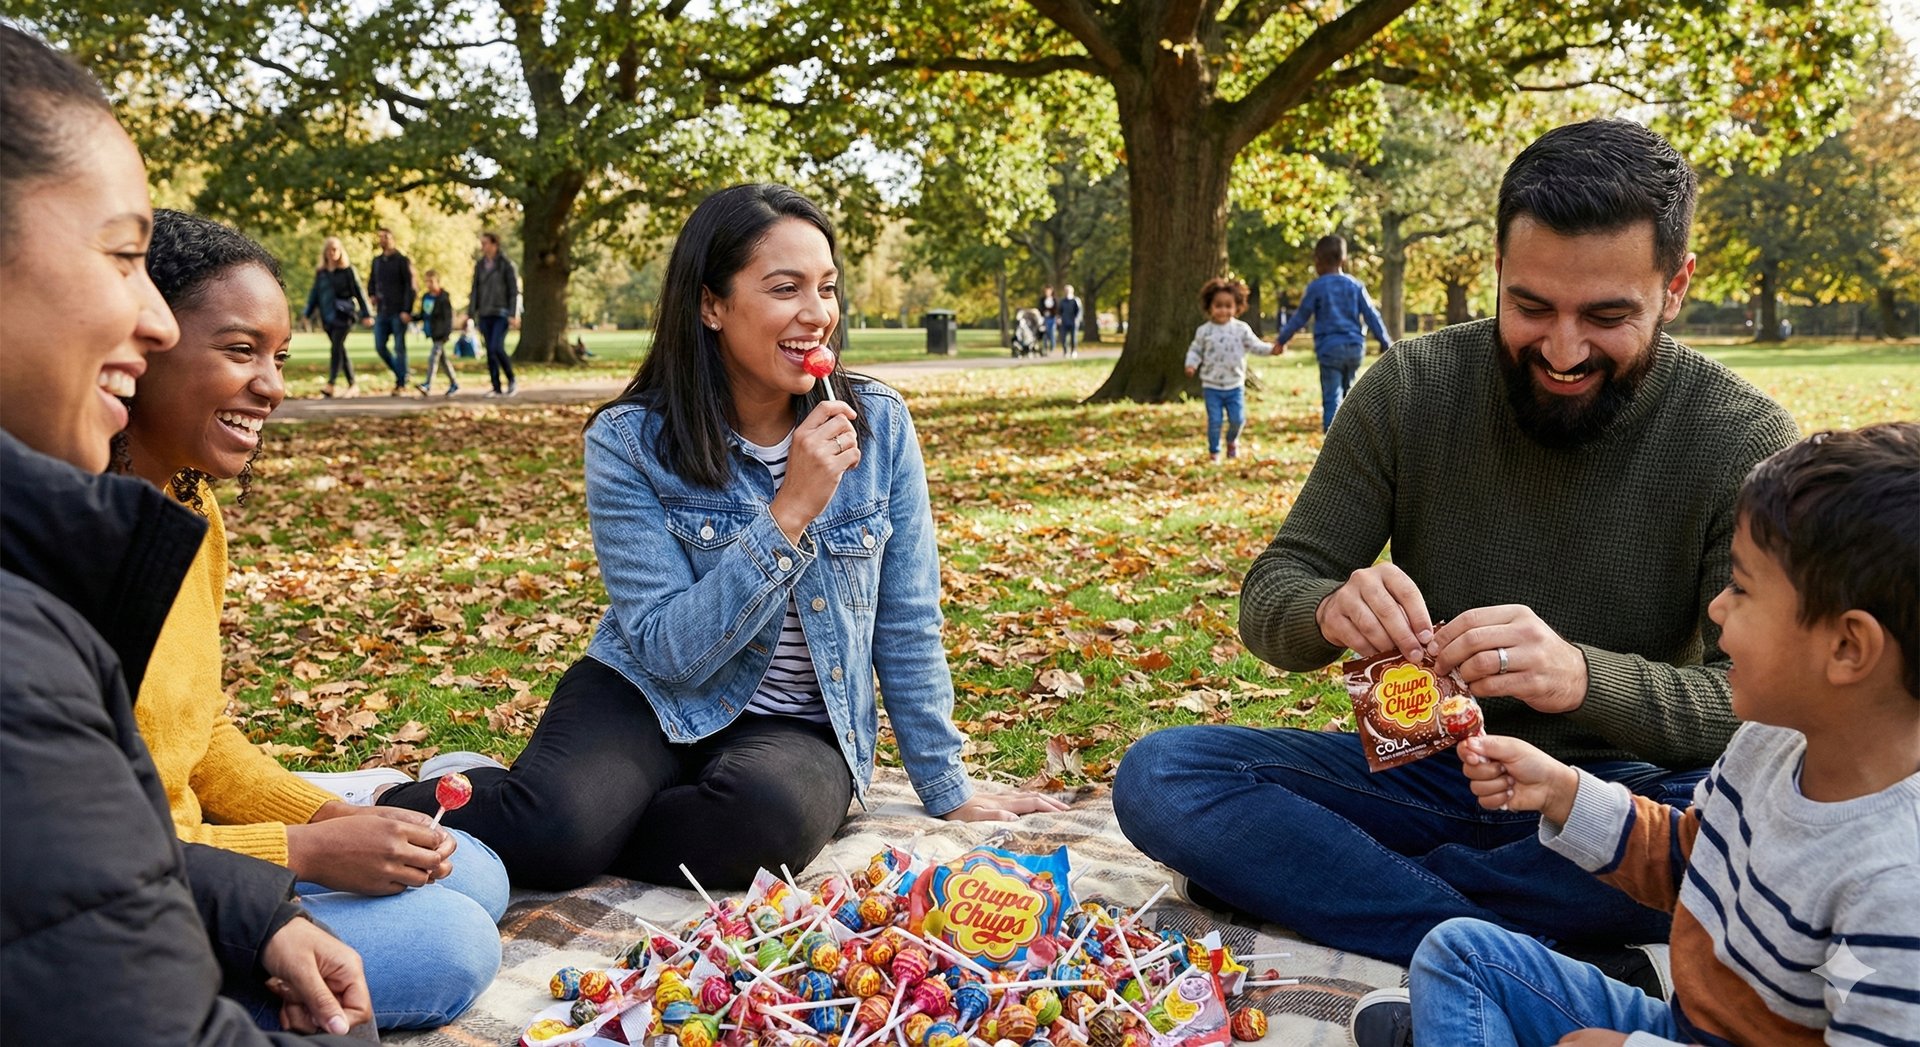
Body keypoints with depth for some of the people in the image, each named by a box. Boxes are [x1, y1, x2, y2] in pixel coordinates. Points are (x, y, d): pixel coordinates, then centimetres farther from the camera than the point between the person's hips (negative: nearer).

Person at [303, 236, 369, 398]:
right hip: (327, 316, 5)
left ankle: (331, 384, -22)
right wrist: (308, 314, 11)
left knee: (336, 347, -16)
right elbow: (314, 294, 17)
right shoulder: (320, 273, 12)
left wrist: (365, 314, -4)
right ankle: (353, 385, 14)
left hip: (343, 315, -5)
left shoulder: (348, 270, 0)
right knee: (340, 350, 7)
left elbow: (358, 292, 0)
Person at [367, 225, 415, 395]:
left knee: (399, 348, -3)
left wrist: (406, 310, -15)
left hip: (398, 312, -6)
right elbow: (371, 281, 26)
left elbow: (411, 287, -8)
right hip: (382, 312, 6)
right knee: (379, 346, 2)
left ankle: (402, 384, 2)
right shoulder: (376, 261, 14)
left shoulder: (402, 260, -3)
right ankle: (400, 374, 19)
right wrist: (373, 295, 5)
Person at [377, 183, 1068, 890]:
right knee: (549, 824, -33)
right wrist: (790, 513, -27)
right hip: (647, 698, -1)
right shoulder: (629, 442, -12)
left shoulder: (879, 427, -6)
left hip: (799, 727, 2)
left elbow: (907, 627, 1)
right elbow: (671, 651, -19)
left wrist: (949, 791, 5)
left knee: (769, 818, -34)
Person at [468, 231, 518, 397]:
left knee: (497, 348, -16)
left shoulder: (506, 264, -6)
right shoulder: (479, 265, 10)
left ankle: (512, 381, 2)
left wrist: (513, 315, -14)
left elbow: (514, 290, -7)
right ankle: (496, 388, 7)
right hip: (485, 314, 5)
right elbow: (475, 290, 12)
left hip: (501, 313, -5)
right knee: (490, 352, 3)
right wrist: (470, 313, 7)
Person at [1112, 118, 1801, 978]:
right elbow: (1269, 599, -3)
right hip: (1421, 769, 2)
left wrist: (1585, 676, -37)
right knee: (1157, 778, -21)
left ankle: (1310, 881, -23)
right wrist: (1328, 609, -29)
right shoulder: (1412, 390, -6)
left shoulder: (1746, 445, -10)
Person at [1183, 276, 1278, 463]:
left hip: (1235, 386, 1)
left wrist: (1271, 349, -14)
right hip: (1211, 386, -1)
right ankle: (1214, 452, 15)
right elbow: (1195, 350, 4)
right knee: (1214, 421, -1)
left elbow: (1255, 345, 2)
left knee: (1237, 419, 0)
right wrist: (1191, 365, -14)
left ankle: (1232, 441, 31)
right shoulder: (1204, 331, -3)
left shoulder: (1241, 329, -1)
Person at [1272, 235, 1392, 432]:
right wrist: (1385, 342, 15)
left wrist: (1281, 339, 15)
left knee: (1331, 399, -5)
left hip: (1330, 349, -4)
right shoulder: (1355, 286, 8)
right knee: (1348, 396, 20)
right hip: (1355, 347, 4)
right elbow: (1371, 316, 8)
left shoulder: (1316, 287, -3)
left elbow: (1300, 318, 3)